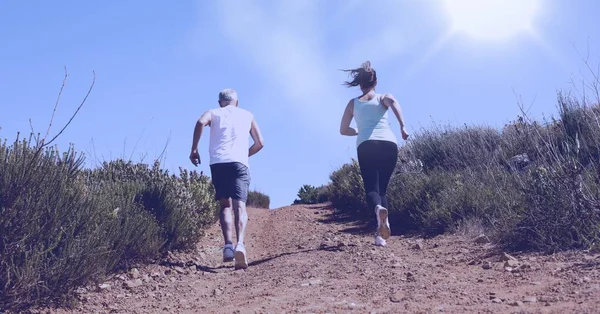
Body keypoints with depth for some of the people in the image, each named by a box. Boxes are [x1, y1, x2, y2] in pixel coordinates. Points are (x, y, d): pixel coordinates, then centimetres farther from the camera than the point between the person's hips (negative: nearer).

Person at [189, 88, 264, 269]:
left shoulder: (214, 112, 19)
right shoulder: (247, 115, 24)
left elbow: (201, 123, -6)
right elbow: (260, 143, 22)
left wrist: (194, 149, 1)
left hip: (218, 163, 0)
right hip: (240, 163, 0)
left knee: (225, 205, 9)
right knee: (240, 205, -10)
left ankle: (228, 246, -10)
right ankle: (240, 244, -34)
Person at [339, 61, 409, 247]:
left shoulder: (353, 103, 23)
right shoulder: (383, 97, 19)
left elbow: (343, 130, 24)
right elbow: (393, 102, -6)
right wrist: (402, 127, -11)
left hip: (366, 146, -1)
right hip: (389, 144, 1)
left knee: (371, 188, -3)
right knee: (382, 188, 11)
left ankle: (379, 208, -40)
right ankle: (381, 235, -1)